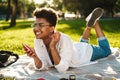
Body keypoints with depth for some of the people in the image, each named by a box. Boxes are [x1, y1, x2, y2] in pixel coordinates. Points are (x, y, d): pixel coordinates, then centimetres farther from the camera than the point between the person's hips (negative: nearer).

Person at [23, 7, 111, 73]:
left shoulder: (64, 39, -43)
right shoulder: (37, 40, -28)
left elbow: (62, 68, -44)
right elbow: (43, 67, -26)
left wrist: (52, 46, -52)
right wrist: (35, 57, -46)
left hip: (87, 53, -5)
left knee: (106, 51, 23)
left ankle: (94, 22, 25)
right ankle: (89, 25, 38)